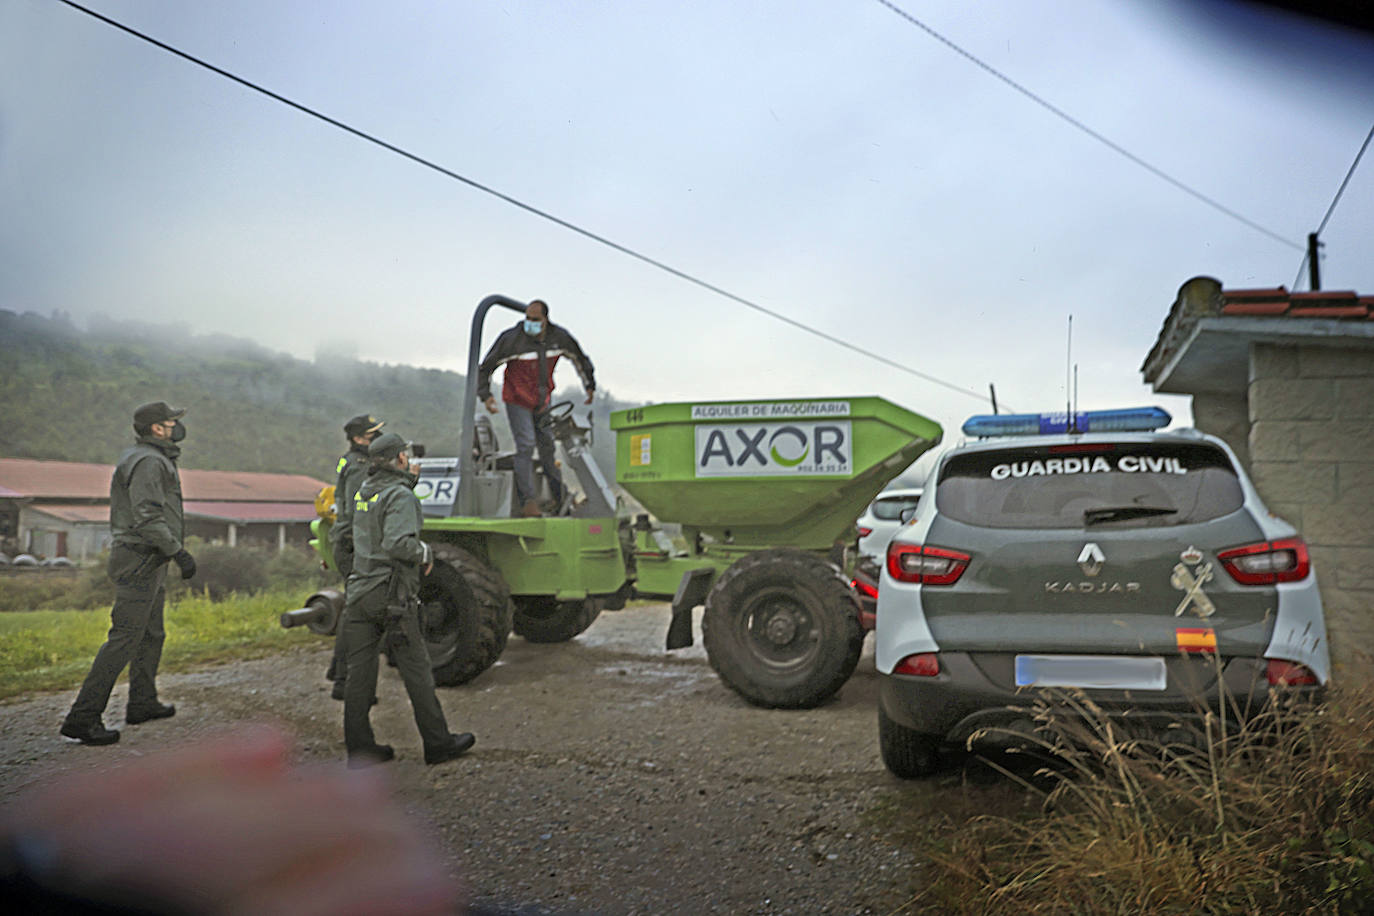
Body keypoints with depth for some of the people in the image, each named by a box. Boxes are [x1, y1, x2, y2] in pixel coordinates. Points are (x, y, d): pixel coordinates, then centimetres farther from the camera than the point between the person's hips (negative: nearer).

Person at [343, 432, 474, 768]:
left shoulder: (364, 492, 11)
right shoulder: (400, 495, -13)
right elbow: (398, 544, -26)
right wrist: (426, 553, -7)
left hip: (360, 593, 7)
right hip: (392, 595, -7)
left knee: (359, 672, 8)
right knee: (416, 671, 2)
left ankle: (359, 747, 14)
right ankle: (438, 743, 12)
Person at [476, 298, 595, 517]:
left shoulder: (559, 337, -7)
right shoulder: (512, 339, -20)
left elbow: (579, 358, 13)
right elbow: (486, 366, -10)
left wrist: (590, 385, 18)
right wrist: (485, 394, -19)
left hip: (542, 400, 4)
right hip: (518, 400, -4)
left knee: (548, 445, 11)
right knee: (526, 446, -12)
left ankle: (559, 495, 26)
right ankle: (528, 502, -8)